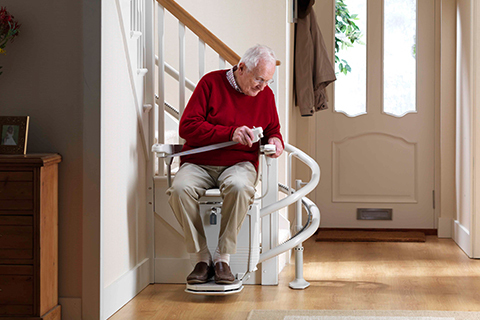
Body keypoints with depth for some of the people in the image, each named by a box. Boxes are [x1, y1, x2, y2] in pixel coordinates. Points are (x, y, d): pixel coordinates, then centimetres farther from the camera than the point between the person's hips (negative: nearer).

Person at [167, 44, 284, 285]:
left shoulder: (266, 94, 10)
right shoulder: (211, 83, -1)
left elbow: (273, 129, 27)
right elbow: (187, 127, -9)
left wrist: (276, 141, 2)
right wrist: (230, 133, -17)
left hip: (239, 164, 1)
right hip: (198, 163, -1)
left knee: (239, 187, -37)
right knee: (180, 189, -34)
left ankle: (223, 258, -23)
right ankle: (201, 258, -20)